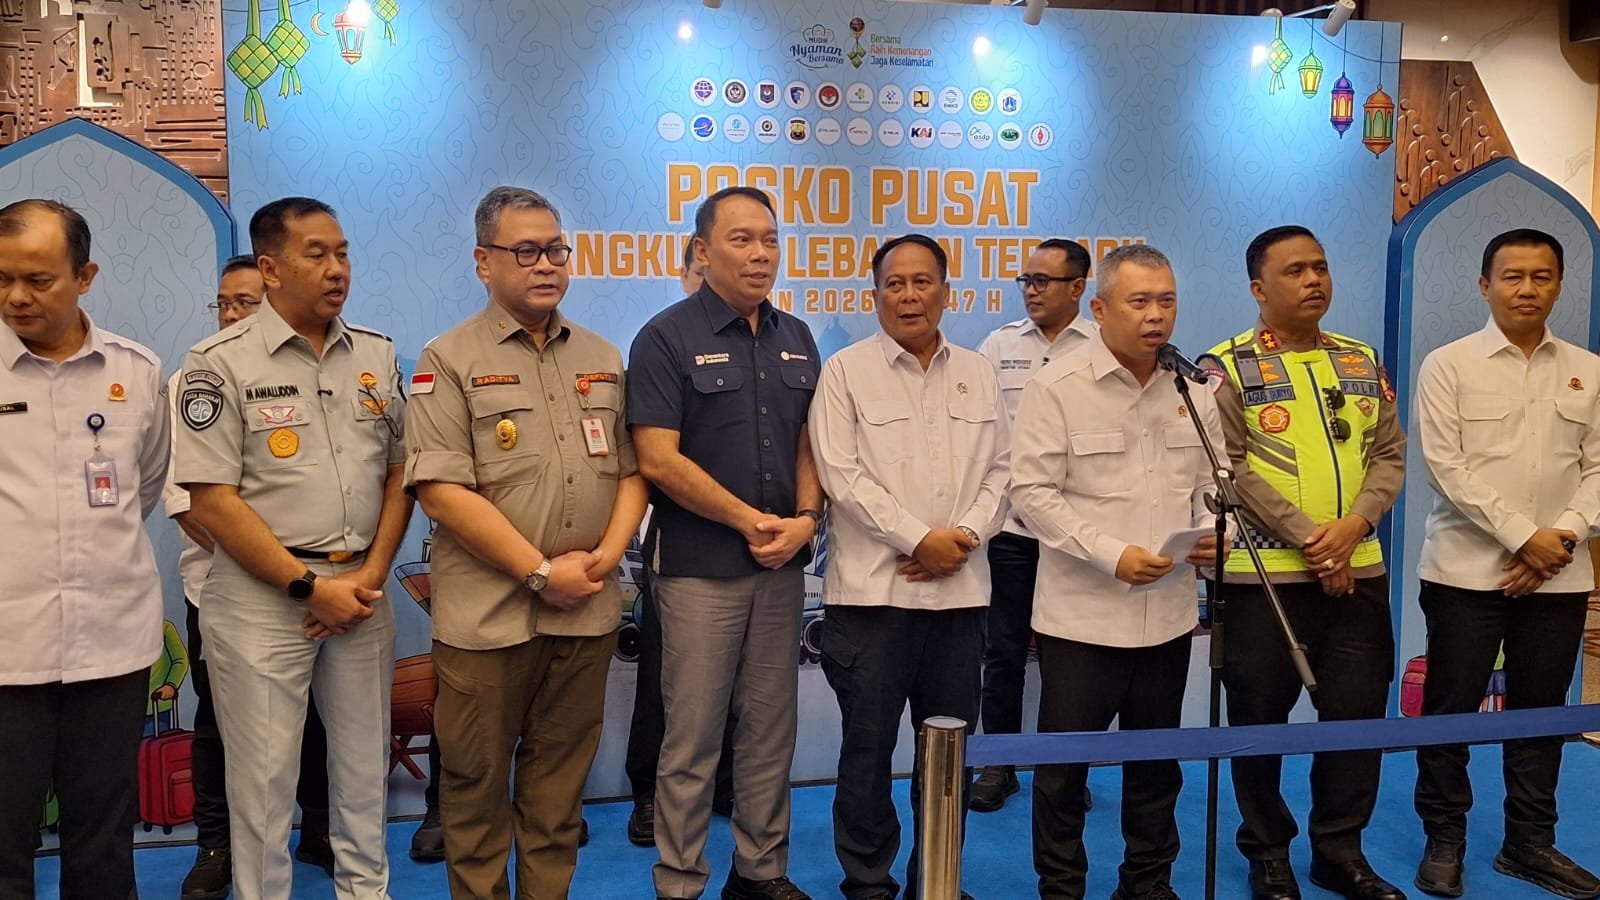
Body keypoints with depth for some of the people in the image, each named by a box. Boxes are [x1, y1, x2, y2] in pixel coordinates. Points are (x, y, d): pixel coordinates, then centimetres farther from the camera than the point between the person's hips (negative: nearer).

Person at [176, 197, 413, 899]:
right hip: (262, 595, -4)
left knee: (365, 767, 14)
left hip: (362, 587, 4)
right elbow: (210, 500, -11)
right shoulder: (222, 362, -8)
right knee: (264, 776, 4)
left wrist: (372, 573, -2)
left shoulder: (376, 355, 7)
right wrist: (309, 586, -12)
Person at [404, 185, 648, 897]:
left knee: (561, 778, 14)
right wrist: (541, 571, -14)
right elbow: (441, 489, -12)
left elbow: (631, 468, 13)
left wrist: (608, 553, -6)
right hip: (488, 615, -4)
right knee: (476, 780, 7)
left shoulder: (602, 359, 12)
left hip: (587, 610, 4)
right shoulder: (450, 360, -4)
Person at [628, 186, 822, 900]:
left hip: (782, 565, 5)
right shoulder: (667, 337, -6)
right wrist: (751, 520, -11)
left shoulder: (796, 339, 11)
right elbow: (659, 461, -13)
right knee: (692, 739, 1)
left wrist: (805, 518, -6)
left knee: (770, 731, 12)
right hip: (699, 566, -5)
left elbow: (808, 443, 13)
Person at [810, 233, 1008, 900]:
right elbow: (841, 475, -9)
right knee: (868, 747, 4)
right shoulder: (846, 371, -1)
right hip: (874, 589, -4)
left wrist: (966, 534, -8)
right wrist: (920, 540, -12)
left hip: (960, 589, 4)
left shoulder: (978, 374, 12)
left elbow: (1000, 468, 9)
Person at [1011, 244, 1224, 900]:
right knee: (1064, 763, 5)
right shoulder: (1057, 388, -9)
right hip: (1082, 616, -4)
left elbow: (1210, 484, 14)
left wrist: (1212, 532, -7)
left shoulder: (1194, 391, 6)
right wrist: (1112, 555, -19)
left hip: (1169, 614, 5)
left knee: (1156, 760, 17)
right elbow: (1032, 490, -12)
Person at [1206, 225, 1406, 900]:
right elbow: (1231, 467, -13)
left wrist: (1354, 524, -10)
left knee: (1358, 712, 10)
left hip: (1358, 571, 5)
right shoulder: (1227, 368, -5)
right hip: (1263, 573, -5)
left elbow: (1391, 454, 8)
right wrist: (1306, 538, -17)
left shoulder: (1361, 362, 12)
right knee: (1260, 719, 5)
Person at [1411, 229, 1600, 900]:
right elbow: (1446, 468, -10)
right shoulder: (1448, 365, -3)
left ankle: (1530, 843, 24)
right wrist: (1523, 537, -14)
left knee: (1541, 709, 11)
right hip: (1467, 569, -3)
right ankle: (1443, 842, 16)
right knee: (1451, 708, 2)